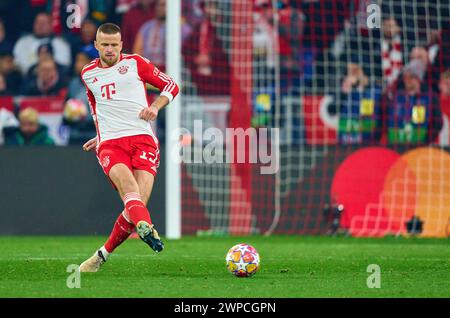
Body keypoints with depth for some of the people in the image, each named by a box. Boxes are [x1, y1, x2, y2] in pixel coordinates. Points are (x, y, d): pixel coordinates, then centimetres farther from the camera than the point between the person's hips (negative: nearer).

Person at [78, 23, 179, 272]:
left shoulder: (134, 63, 10)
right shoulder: (88, 74, 20)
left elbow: (171, 86, 14)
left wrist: (155, 106, -3)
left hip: (142, 138, -1)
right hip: (110, 144, 1)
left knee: (138, 202, -17)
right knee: (127, 183, -32)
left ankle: (103, 254, 0)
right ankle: (145, 227, -59)